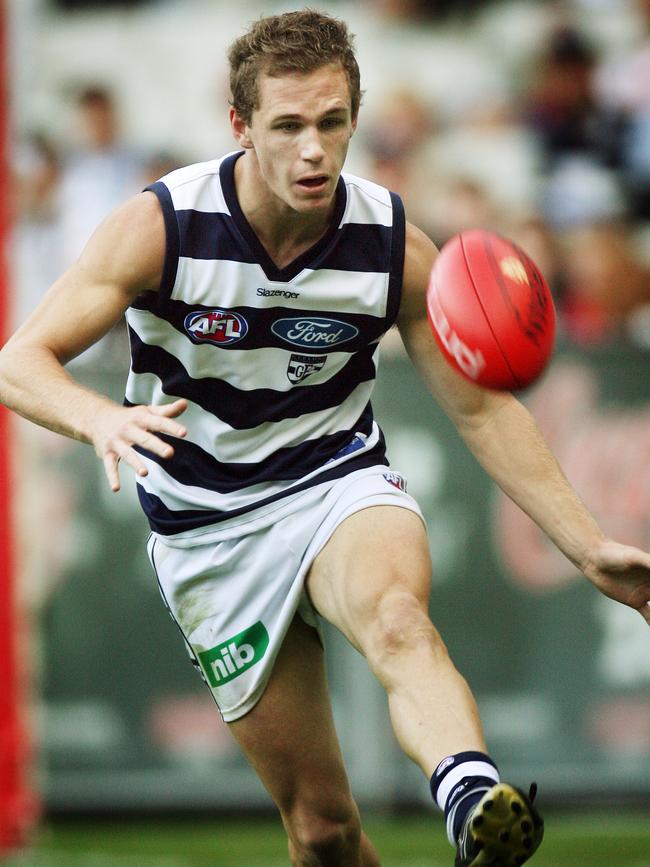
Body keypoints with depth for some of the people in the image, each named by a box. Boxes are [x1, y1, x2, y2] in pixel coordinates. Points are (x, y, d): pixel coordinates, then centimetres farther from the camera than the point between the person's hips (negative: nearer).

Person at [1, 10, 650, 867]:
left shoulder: (394, 244, -10)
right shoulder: (161, 226, -16)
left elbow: (482, 408, 3)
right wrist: (102, 419, -41)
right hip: (209, 530, 1)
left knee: (397, 618, -38)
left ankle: (476, 797, -66)